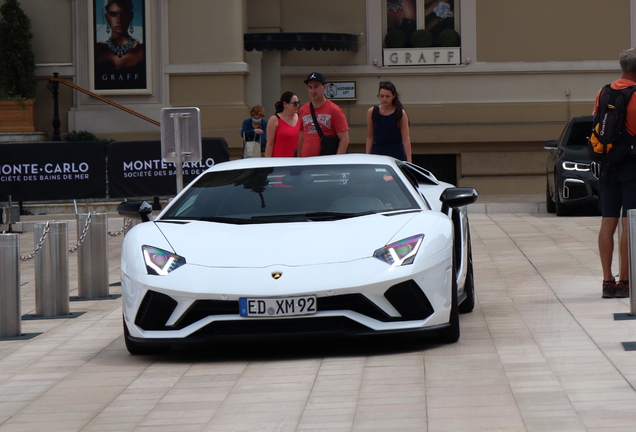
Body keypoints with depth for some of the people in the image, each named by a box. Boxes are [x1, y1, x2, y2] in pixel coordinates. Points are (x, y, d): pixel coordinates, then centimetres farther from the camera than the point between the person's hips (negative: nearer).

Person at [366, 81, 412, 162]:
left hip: (397, 154, -1)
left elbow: (406, 139, -4)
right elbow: (370, 137, 8)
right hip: (377, 152, 1)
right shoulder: (372, 112, 3)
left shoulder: (401, 114, -2)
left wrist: (409, 161, -10)